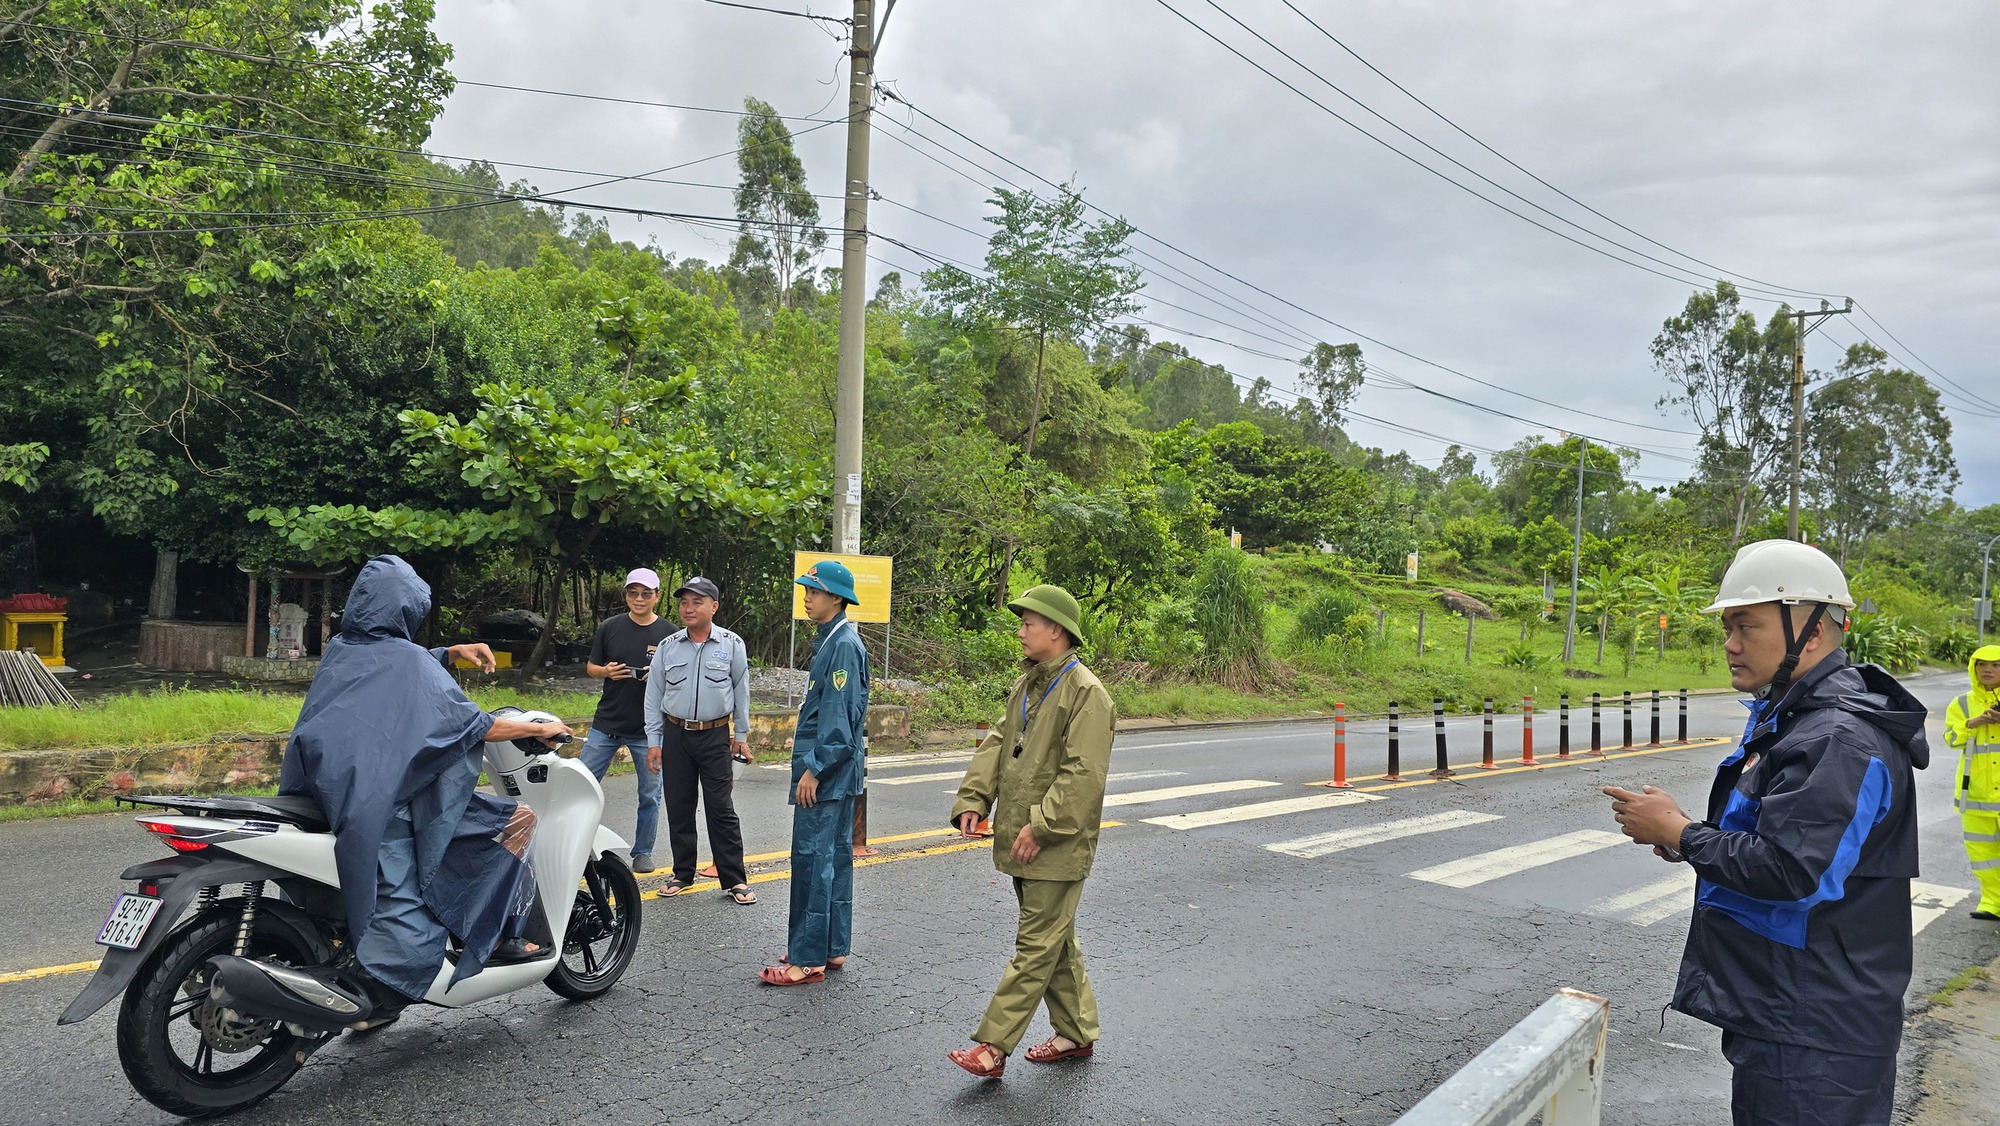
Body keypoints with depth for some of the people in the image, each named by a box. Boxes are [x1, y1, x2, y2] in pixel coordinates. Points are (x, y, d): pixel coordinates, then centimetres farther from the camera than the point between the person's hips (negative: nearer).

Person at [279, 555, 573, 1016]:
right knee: (519, 817, -2)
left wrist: (452, 650, 24)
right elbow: (476, 727, -11)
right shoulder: (410, 661, -12)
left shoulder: (340, 651, 10)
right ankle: (503, 935, 0)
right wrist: (541, 728, 2)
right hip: (389, 802, -9)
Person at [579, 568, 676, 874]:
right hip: (607, 723, 1)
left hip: (649, 728, -1)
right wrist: (606, 671, -11)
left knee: (650, 795, 7)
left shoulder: (669, 634, -1)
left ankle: (643, 851, 22)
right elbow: (591, 666, 11)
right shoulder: (609, 627, 3)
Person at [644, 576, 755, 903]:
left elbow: (741, 692, 7)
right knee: (678, 808, 9)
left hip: (715, 736, -2)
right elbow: (653, 696, 8)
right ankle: (682, 873, 22)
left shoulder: (732, 645, -1)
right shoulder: (667, 647, 4)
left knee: (721, 809, -3)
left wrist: (741, 736, 8)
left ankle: (734, 879, 2)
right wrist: (653, 741, 4)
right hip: (675, 735, 3)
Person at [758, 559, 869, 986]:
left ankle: (808, 958, -1)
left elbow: (839, 715, -21)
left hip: (827, 772, -10)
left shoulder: (844, 645, -16)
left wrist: (814, 769, -20)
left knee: (812, 859, -7)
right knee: (834, 856, 14)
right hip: (835, 771, 10)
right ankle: (832, 948, 22)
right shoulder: (831, 640, 15)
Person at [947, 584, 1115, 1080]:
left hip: (1058, 847, -9)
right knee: (1056, 942, 18)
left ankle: (992, 1046, 1)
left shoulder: (1086, 694, -16)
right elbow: (996, 746, 12)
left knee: (1037, 946, -1)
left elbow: (1083, 775, -21)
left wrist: (1041, 826, -22)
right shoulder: (1026, 685, 13)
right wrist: (972, 800, -1)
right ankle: (1077, 1033, 31)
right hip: (1021, 841, 9)